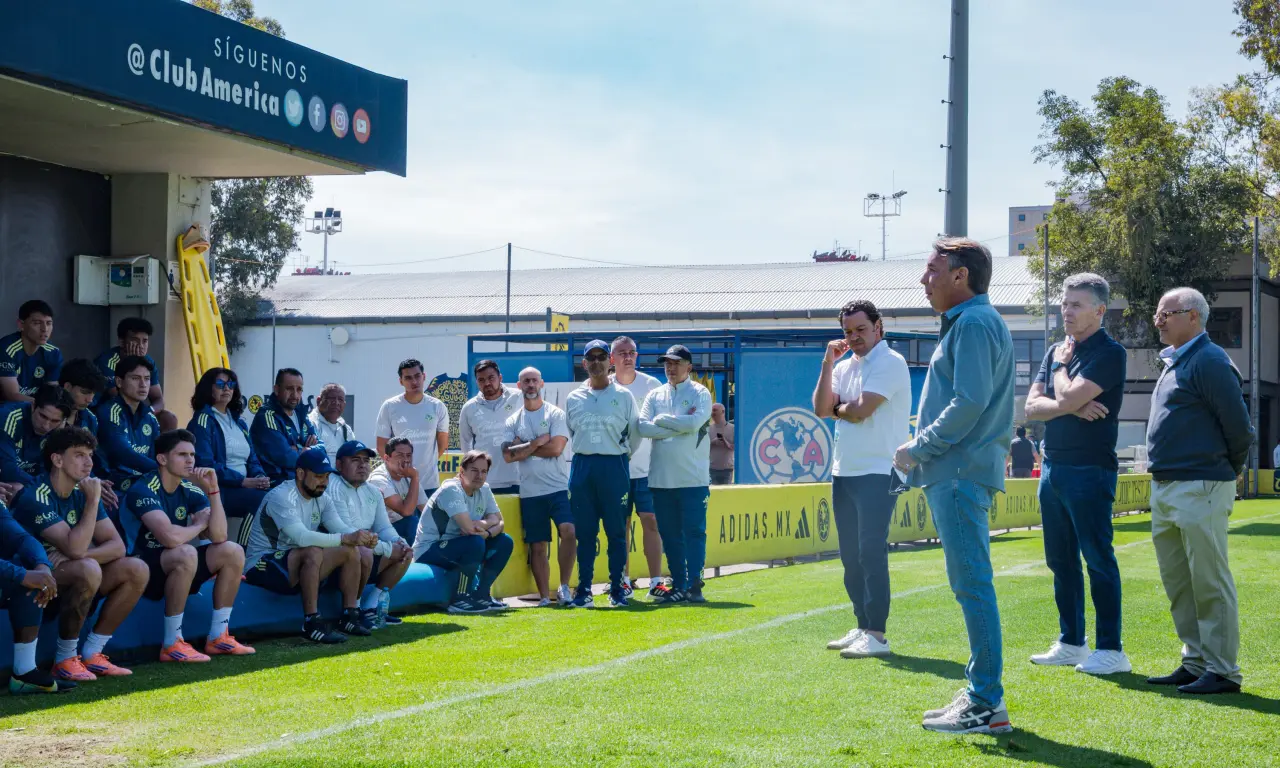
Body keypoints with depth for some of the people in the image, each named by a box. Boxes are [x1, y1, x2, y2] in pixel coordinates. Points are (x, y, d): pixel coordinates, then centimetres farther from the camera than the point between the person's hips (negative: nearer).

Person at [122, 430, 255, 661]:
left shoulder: (191, 490, 3)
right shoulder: (143, 490, -20)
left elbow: (219, 536, -8)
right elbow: (170, 537, -33)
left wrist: (213, 490, -15)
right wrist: (199, 526, -13)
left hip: (175, 567, 8)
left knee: (233, 552, -4)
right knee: (186, 553, -35)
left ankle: (218, 637, 0)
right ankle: (171, 644, -26)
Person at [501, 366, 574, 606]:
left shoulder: (555, 414, 1)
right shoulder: (513, 422, 11)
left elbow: (556, 448, -13)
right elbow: (508, 455, -3)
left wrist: (523, 448, -5)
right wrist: (537, 443, -9)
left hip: (559, 487, -3)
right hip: (529, 492, 3)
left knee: (568, 531, -22)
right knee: (537, 545, 5)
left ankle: (564, 587, -11)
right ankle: (544, 596, 11)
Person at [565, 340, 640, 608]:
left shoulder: (623, 396, 3)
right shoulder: (573, 399, 10)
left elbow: (635, 432, 9)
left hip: (614, 467, -2)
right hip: (582, 466, 2)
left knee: (617, 532, -1)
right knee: (584, 532, 3)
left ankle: (617, 590, 5)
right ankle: (583, 591, 7)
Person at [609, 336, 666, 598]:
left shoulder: (652, 385, 2)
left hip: (647, 467, -1)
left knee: (651, 522, -5)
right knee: (621, 525, 4)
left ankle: (656, 582, -4)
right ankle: (624, 582, 11)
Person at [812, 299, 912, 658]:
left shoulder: (889, 362, -10)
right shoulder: (844, 366, 14)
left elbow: (859, 410, -19)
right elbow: (821, 409, 2)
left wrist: (837, 408, 2)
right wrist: (828, 362, -2)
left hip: (877, 472, -8)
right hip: (844, 471, 8)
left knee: (871, 552, -11)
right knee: (851, 556, 11)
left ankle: (877, 635, -10)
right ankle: (862, 627, 19)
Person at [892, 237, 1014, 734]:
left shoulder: (974, 324, -12)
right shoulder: (966, 322, 20)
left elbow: (970, 401, -21)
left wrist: (918, 448, -13)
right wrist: (923, 451, 13)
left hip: (961, 474, -11)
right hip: (957, 473, 11)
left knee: (971, 585, -9)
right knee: (970, 585, 13)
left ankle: (987, 704, -7)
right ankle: (980, 694, 20)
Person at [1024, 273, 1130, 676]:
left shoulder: (1109, 353, -9)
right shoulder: (1057, 351, 15)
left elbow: (1068, 398, -20)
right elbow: (1033, 405, 5)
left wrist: (1061, 365, -1)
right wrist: (1073, 407, -12)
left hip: (1089, 469, -8)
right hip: (1053, 466, 8)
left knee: (1098, 558, -6)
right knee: (1061, 561, 12)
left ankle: (1111, 650, -3)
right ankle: (1070, 643, 20)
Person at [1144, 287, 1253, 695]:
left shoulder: (1209, 362, -13)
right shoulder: (1173, 362, 16)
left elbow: (1239, 427, -14)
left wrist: (1226, 472, -1)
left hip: (1200, 489, -10)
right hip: (1165, 489, 10)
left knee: (1209, 583, -5)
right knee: (1178, 583, 13)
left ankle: (1222, 671, 0)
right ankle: (1195, 663, 21)